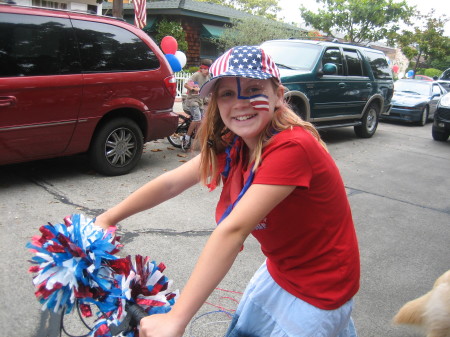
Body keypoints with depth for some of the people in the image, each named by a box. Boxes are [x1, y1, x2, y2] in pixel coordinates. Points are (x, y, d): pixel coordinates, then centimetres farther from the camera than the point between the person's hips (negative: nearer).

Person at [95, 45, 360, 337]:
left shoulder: (291, 146, -31)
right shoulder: (232, 145, -5)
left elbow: (233, 229, -38)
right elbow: (172, 182, -4)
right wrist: (108, 218, -9)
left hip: (318, 288, -7)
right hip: (279, 271, 7)